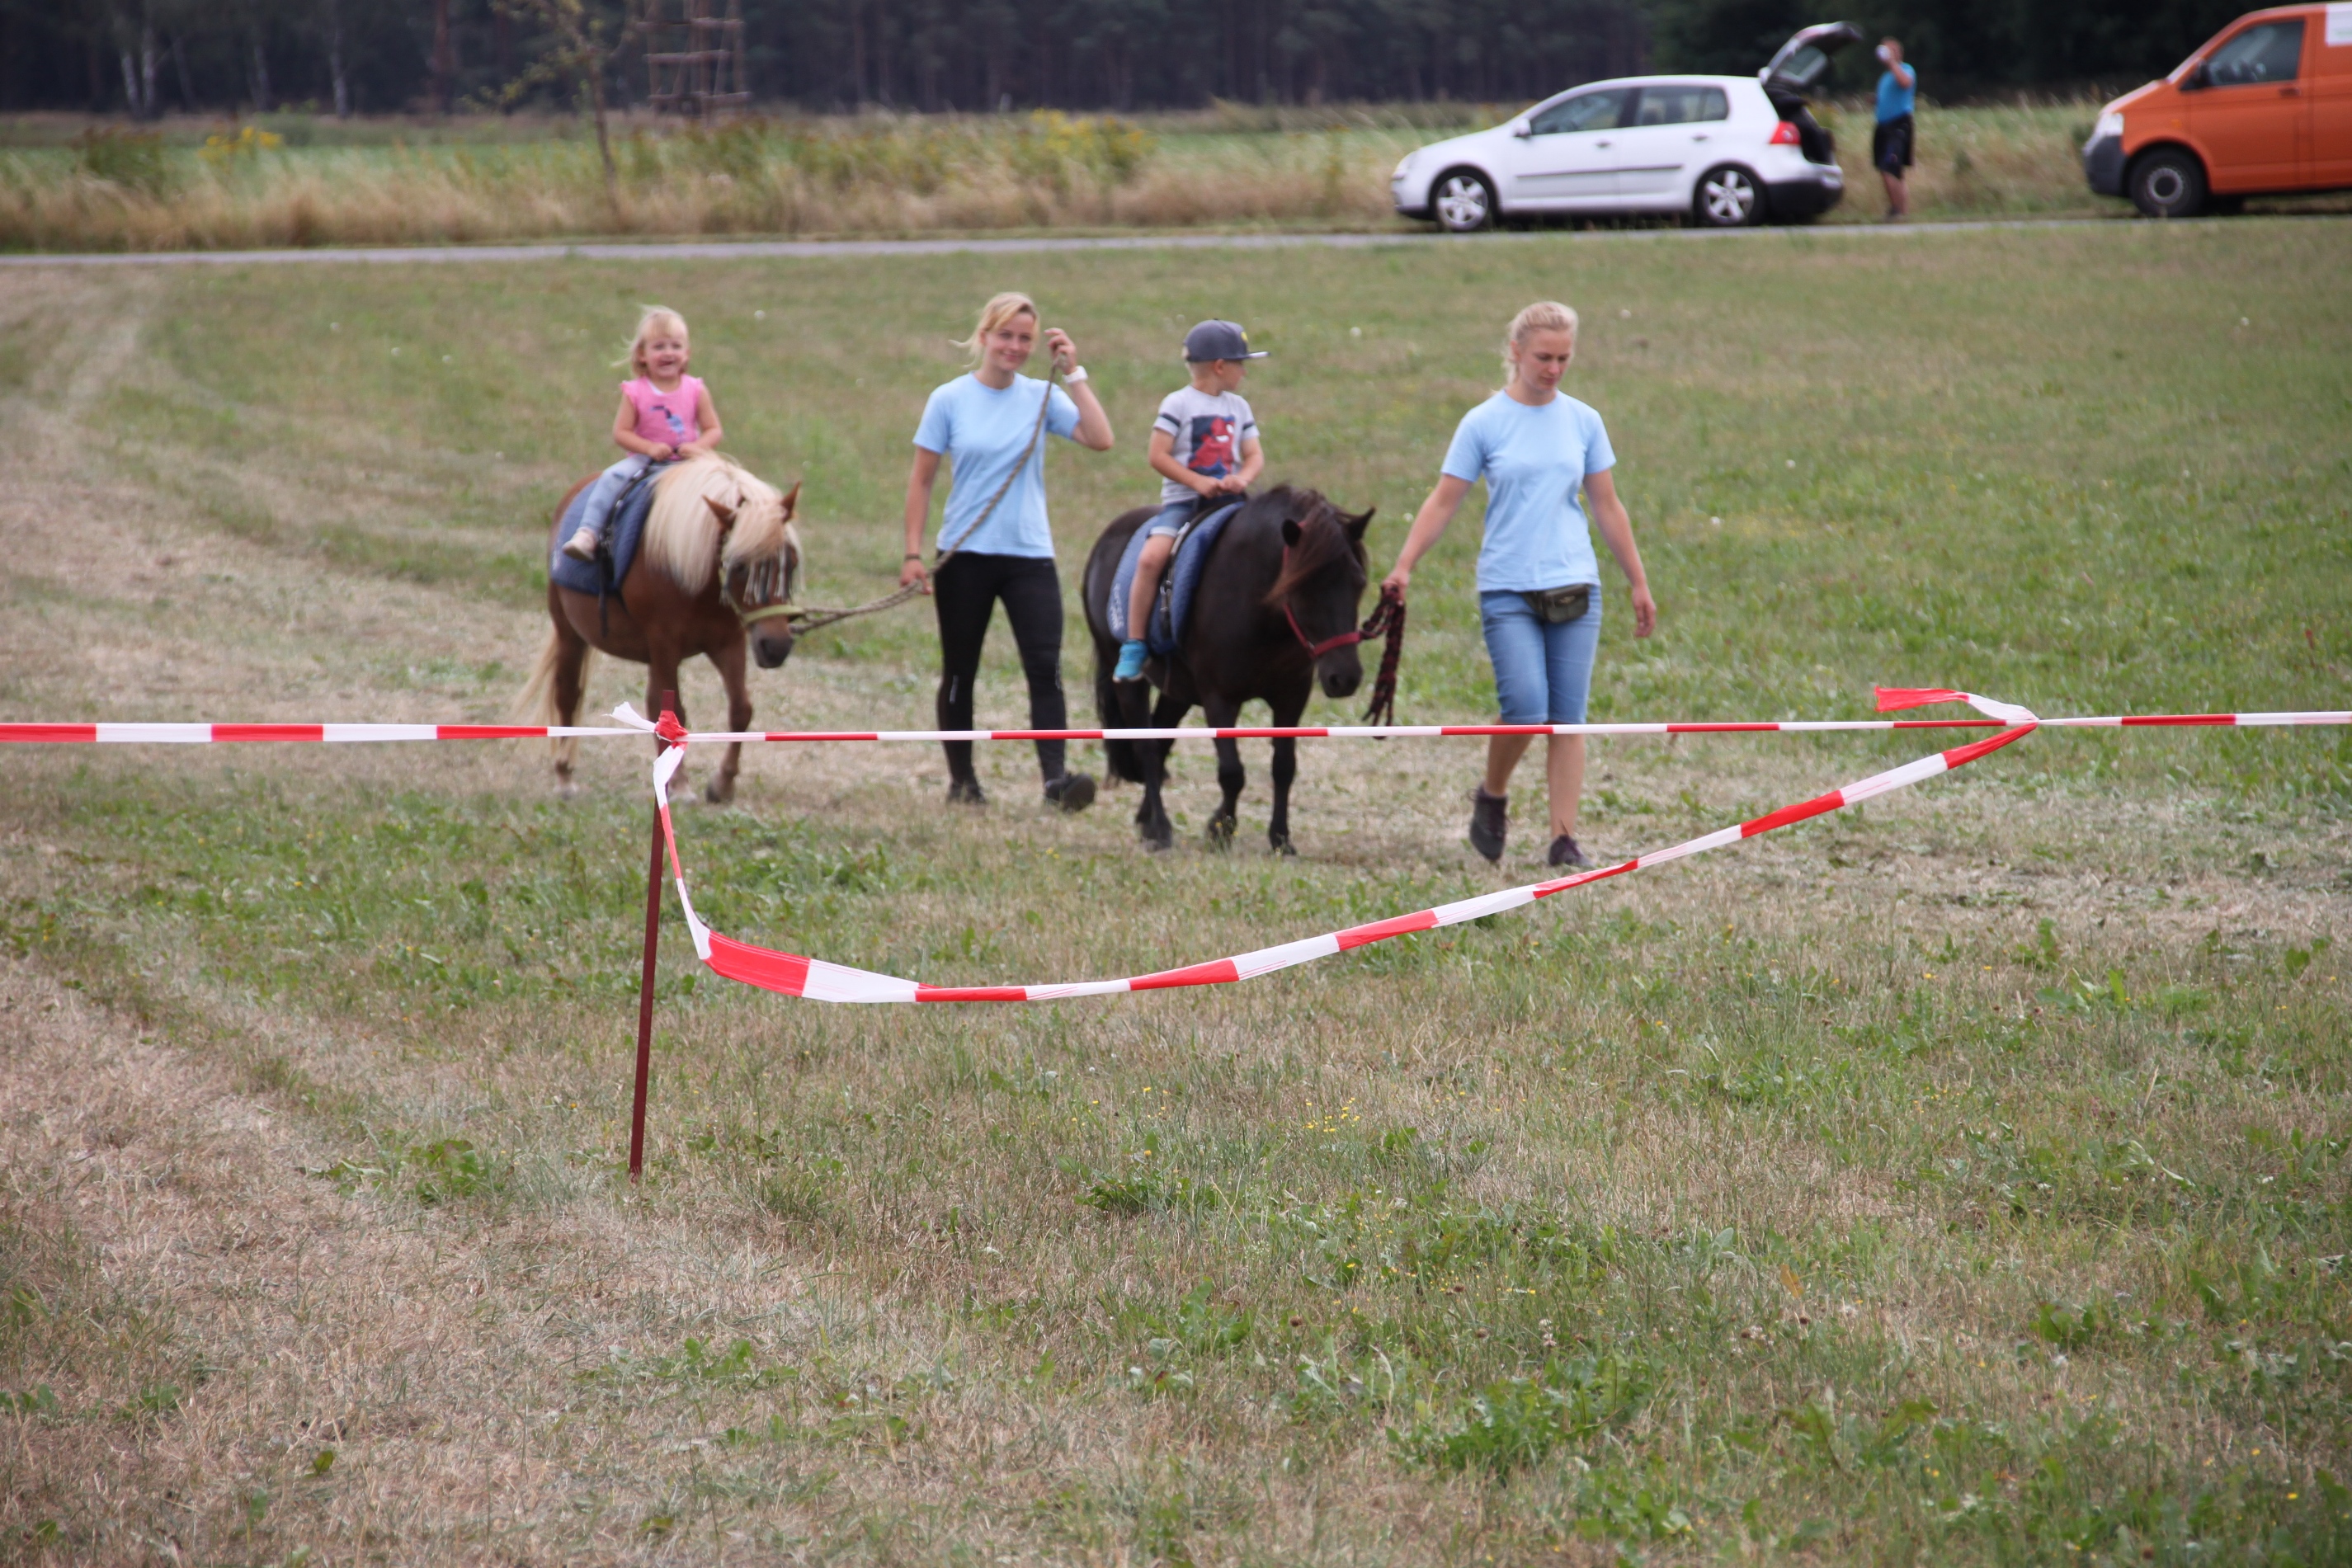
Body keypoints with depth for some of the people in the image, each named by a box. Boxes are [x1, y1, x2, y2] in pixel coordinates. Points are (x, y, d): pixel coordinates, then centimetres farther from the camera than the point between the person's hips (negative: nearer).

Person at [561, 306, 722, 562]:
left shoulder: (696, 391, 0)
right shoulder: (635, 392, -3)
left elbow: (713, 430, 1)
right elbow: (620, 433, -4)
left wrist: (698, 447, -21)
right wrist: (650, 447, -19)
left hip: (686, 462, 1)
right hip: (645, 460, -1)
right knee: (613, 477, -27)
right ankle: (588, 533, -31)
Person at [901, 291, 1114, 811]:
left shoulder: (1043, 397, 3)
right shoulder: (950, 401, 0)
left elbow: (1100, 439, -11)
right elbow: (921, 481, 3)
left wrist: (1073, 373, -11)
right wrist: (912, 554, -3)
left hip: (1029, 554, 0)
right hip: (965, 555, 0)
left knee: (1045, 666, -14)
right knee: (959, 673, 9)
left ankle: (1055, 777, -20)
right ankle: (961, 779, 23)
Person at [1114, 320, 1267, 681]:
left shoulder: (1238, 408, 15)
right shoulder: (1178, 404, -3)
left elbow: (1255, 457, 12)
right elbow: (1158, 457, -9)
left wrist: (1243, 477, -11)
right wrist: (1199, 482, -18)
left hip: (1228, 500, 5)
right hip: (1182, 500, -5)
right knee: (1151, 557, -27)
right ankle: (1133, 646, -19)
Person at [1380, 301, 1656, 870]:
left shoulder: (1583, 422, 8)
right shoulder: (1483, 423, 0)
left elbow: (1607, 507, 15)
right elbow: (1443, 502, 1)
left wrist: (1638, 583, 15)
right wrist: (1403, 567, -8)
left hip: (1574, 587, 3)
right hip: (1508, 589, -3)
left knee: (1568, 717, -1)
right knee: (1526, 709, -14)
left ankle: (1564, 839, 2)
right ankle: (1492, 797, 13)